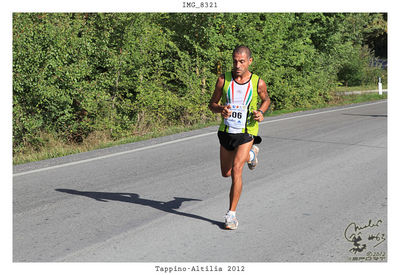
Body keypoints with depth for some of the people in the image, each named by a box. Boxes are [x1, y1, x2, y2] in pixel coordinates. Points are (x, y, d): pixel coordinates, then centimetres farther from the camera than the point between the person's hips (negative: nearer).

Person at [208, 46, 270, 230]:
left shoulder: (258, 83, -8)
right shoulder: (223, 80, -7)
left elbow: (266, 100, 12)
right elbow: (212, 104, 3)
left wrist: (261, 113, -9)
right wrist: (221, 109, -21)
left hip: (246, 133, -3)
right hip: (226, 132, 3)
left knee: (236, 170, -19)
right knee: (226, 173, 17)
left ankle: (232, 214, -8)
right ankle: (250, 155, 47)